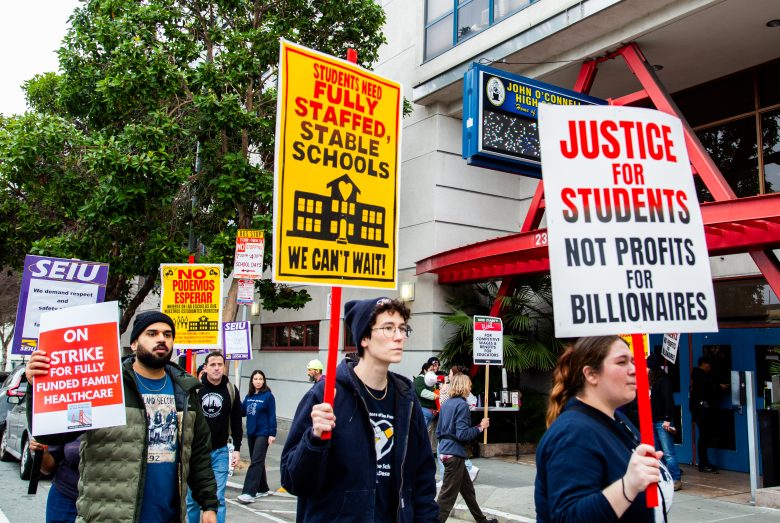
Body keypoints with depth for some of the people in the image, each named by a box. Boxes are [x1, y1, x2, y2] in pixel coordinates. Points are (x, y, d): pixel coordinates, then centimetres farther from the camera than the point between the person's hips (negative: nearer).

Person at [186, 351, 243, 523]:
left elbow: (236, 422, 7)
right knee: (192, 498, 9)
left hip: (220, 452, 1)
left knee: (218, 498, 2)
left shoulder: (231, 390, 0)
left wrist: (237, 448, 4)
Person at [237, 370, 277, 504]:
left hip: (263, 433, -6)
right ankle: (262, 489, 27)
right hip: (251, 433, 7)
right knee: (257, 462, 15)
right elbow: (242, 411, 9)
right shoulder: (249, 396, 8)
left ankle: (249, 493, -14)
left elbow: (272, 416, -9)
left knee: (256, 462, -10)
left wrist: (272, 434, -13)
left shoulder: (268, 396, -8)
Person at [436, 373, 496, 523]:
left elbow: (438, 432, 15)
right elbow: (462, 434, -21)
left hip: (445, 451, 10)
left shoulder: (446, 404, 11)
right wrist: (480, 427, -11)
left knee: (467, 488, 21)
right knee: (448, 495, -4)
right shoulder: (462, 404, -15)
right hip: (455, 454, -10)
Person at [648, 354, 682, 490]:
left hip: (662, 421, -9)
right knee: (657, 452, 11)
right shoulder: (651, 381, 18)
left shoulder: (663, 380, -7)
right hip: (653, 421, 9)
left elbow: (668, 401, -15)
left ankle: (676, 480, -5)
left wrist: (667, 419, -20)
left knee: (668, 453, -9)